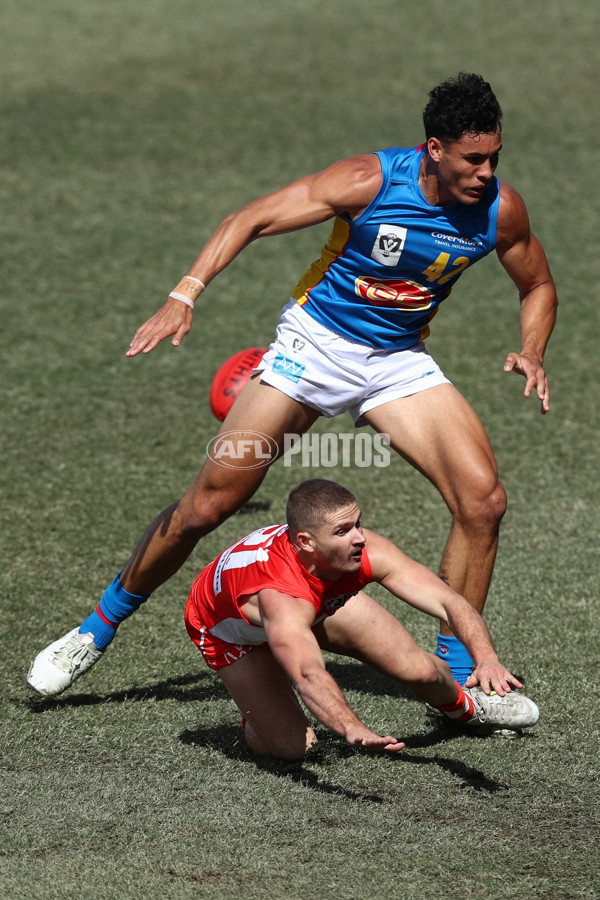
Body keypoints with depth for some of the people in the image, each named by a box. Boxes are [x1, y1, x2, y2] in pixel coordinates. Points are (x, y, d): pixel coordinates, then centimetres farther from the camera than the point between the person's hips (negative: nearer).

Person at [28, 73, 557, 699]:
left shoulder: (500, 209, -11)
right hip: (315, 342, -3)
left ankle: (457, 677, 0)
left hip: (399, 362, 3)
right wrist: (186, 294, -30)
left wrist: (531, 352, -11)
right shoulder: (369, 181, -22)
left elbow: (538, 286, 9)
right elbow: (251, 220, -18)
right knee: (208, 504, -4)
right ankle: (100, 628, 17)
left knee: (483, 499, -15)